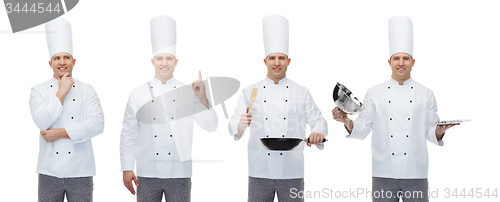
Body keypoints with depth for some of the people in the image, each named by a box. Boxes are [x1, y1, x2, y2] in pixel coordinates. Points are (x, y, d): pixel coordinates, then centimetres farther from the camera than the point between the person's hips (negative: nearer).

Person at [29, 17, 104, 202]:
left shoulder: (87, 90, 5)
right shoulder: (38, 91, 5)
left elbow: (97, 124, -8)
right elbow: (42, 122, -12)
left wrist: (61, 133, -12)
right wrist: (62, 92, -8)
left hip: (80, 171, 0)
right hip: (49, 171, 0)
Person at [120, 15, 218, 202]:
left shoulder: (188, 92, 5)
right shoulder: (138, 94, 5)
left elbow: (210, 126, 0)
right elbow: (128, 135, 5)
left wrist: (202, 97, -13)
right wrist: (127, 169, 0)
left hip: (179, 174, 0)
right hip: (147, 174, 0)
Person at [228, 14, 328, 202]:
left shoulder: (301, 92, 10)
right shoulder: (250, 92, 8)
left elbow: (317, 120, 10)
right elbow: (233, 127, 4)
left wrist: (318, 133, -13)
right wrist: (241, 125, -20)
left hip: (291, 172, 0)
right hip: (260, 171, 0)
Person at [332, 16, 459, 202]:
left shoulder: (426, 94, 8)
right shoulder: (375, 93, 7)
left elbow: (430, 133, 8)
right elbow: (363, 129, 6)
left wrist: (439, 131, -13)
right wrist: (348, 122, -13)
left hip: (416, 174, 0)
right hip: (384, 173, 0)